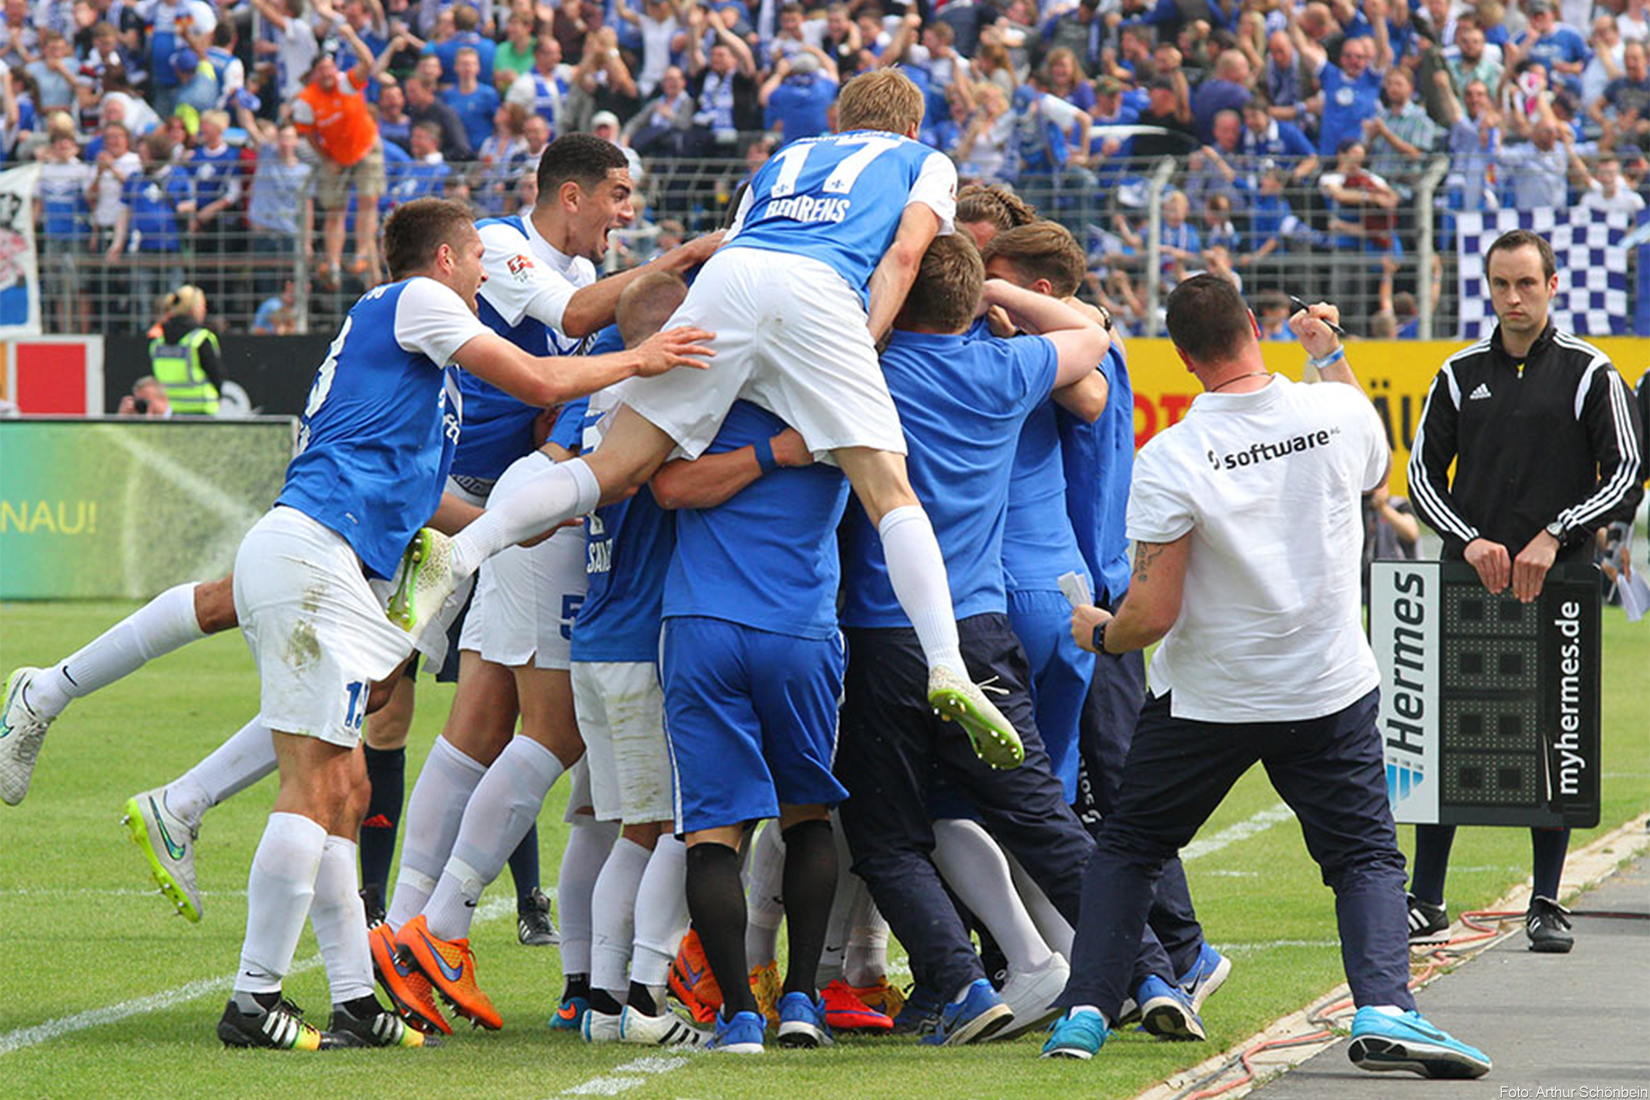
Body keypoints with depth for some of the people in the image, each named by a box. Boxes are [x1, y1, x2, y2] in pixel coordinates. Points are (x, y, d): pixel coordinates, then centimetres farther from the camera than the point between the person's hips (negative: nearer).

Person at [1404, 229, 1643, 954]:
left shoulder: (1588, 374, 2)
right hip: (1467, 581, 2)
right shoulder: (1461, 375, 9)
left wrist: (1554, 535, -12)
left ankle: (1547, 905, 7)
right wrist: (1470, 541, -5)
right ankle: (1425, 901, 6)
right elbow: (1423, 471, 11)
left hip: (1556, 580, -2)